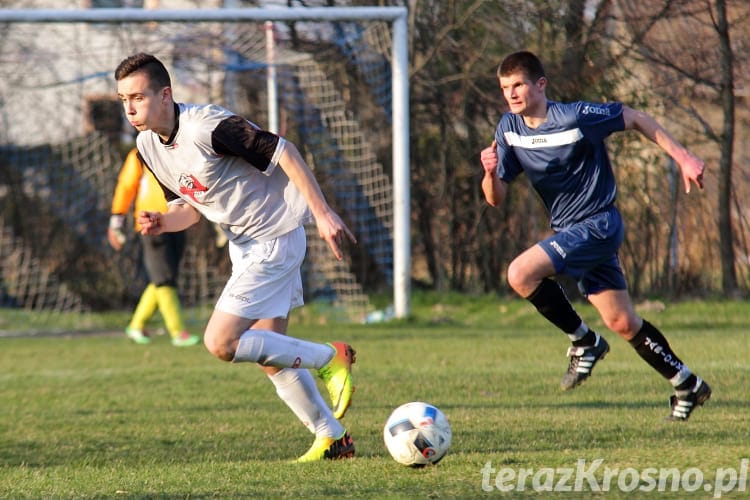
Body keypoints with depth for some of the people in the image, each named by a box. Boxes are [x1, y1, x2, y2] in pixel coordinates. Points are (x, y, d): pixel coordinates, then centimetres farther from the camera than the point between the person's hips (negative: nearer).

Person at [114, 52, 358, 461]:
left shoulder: (207, 128, -26)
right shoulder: (147, 145, 1)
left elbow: (284, 152, -23)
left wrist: (322, 213, -25)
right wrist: (161, 222, -11)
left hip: (274, 238, -9)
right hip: (242, 244, 9)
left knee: (221, 343, -13)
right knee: (271, 358, 11)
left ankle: (330, 359, 1)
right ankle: (332, 438, 22)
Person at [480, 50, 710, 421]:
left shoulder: (576, 117, -18)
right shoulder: (509, 129, 0)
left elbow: (635, 119, -4)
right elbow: (495, 198, -1)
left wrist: (682, 157, -4)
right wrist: (491, 172, -24)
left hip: (597, 224, -7)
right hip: (569, 232, 7)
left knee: (521, 274, -23)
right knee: (622, 323, 11)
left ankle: (584, 342, -7)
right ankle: (687, 385, 25)